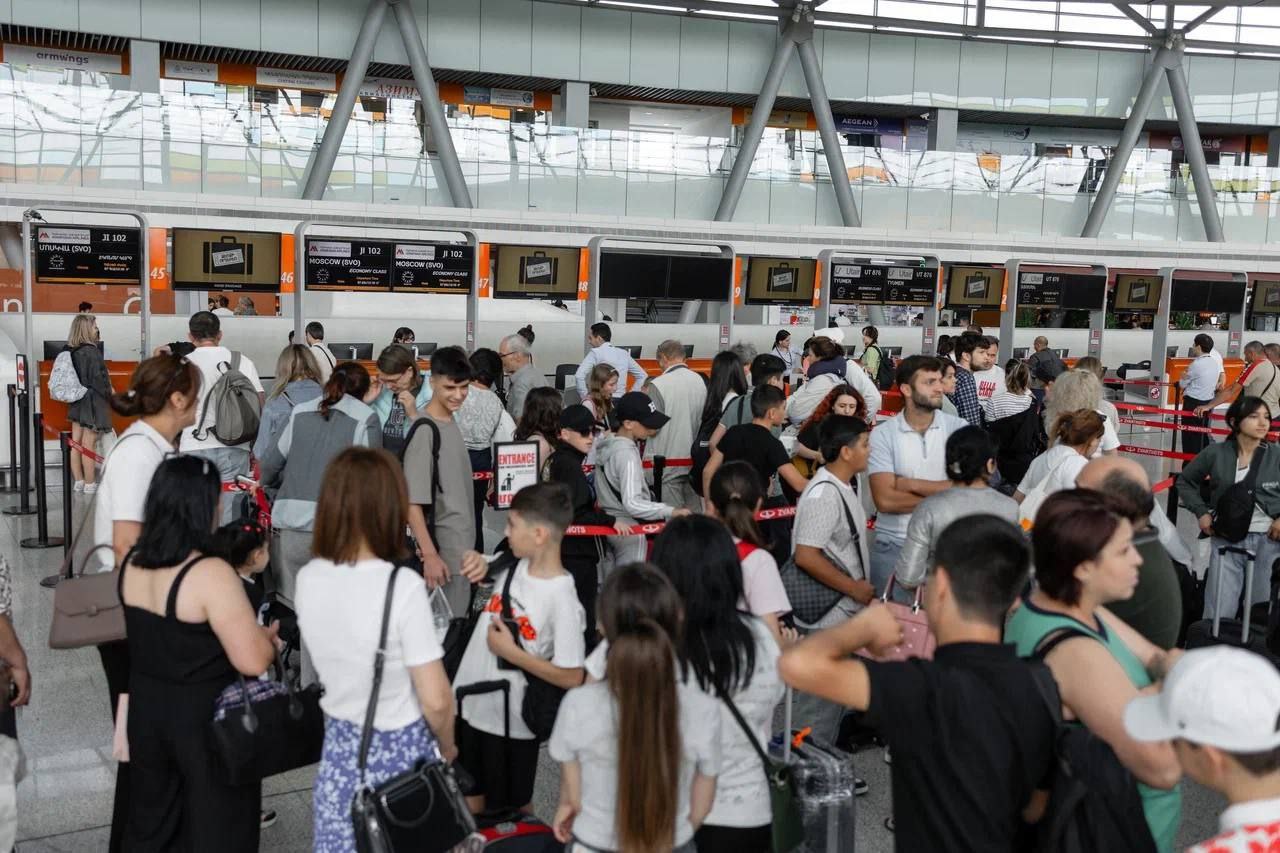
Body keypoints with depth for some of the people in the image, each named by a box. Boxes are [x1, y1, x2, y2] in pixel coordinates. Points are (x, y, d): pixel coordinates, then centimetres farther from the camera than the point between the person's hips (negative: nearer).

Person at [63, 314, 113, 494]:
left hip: (76, 401, 8)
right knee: (89, 445, -3)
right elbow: (98, 378, -18)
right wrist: (109, 394, -3)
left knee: (76, 443, 12)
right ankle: (90, 485, 2)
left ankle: (78, 481, 20)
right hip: (92, 402, -8)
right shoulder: (91, 351, -18)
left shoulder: (68, 351, 6)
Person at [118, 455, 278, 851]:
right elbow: (254, 661, -25)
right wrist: (266, 634, -4)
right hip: (205, 719, -7)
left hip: (145, 710, 7)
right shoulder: (211, 574, -25)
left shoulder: (131, 564, -1)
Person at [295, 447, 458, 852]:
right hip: (399, 749, -5)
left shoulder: (307, 579, -7)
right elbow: (436, 699, -20)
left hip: (339, 745, 5)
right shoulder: (403, 586, -25)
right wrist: (447, 747, -3)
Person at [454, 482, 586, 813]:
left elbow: (572, 678, -22)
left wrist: (511, 652, -21)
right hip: (468, 707, 6)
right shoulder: (511, 566, -5)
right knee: (468, 800, 22)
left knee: (512, 811, 17)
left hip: (510, 723, -6)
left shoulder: (562, 599, -24)